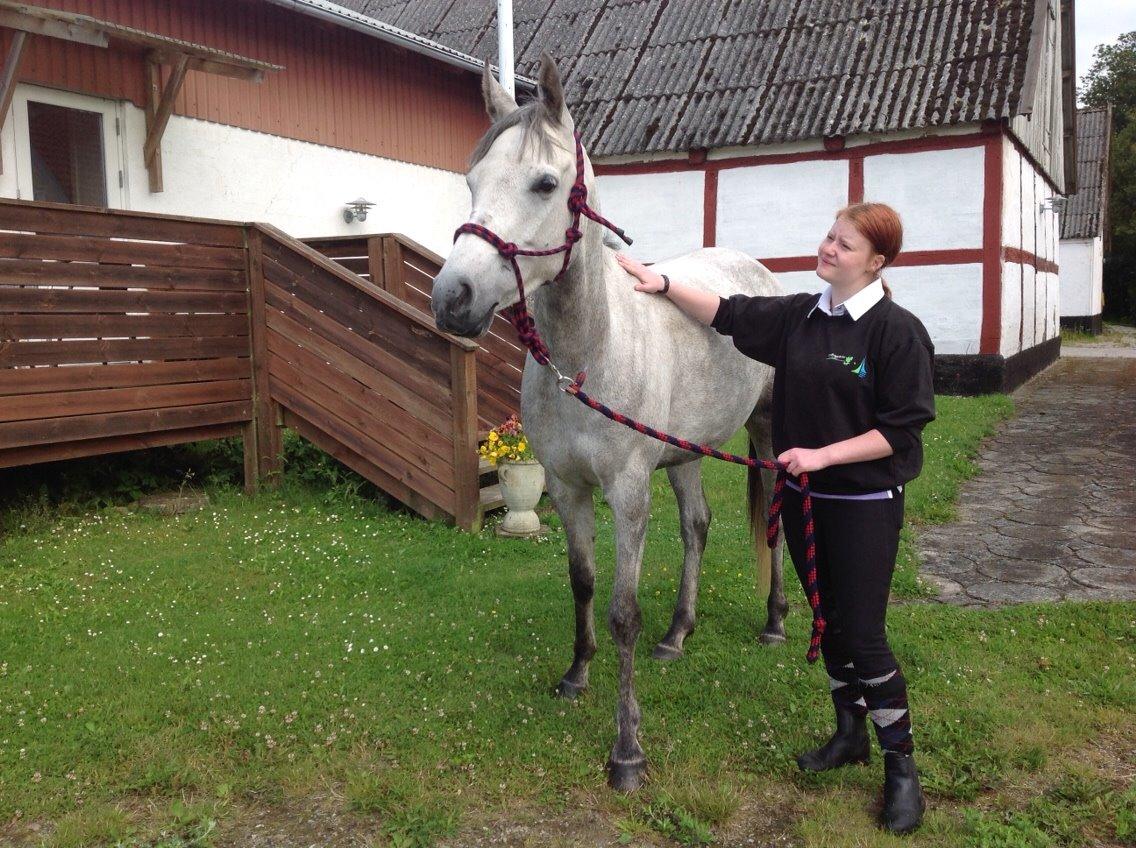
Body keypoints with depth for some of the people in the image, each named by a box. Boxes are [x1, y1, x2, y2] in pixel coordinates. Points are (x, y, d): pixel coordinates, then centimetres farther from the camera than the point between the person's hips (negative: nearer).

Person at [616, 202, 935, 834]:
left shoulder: (898, 331, -14)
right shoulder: (797, 315, 4)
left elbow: (900, 430, -15)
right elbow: (729, 314, 10)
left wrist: (823, 455, -22)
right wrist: (663, 285, 1)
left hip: (865, 505, -6)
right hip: (803, 497, 6)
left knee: (864, 636, -3)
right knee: (830, 623, 17)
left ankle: (902, 766, 16)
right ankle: (851, 735, 36)